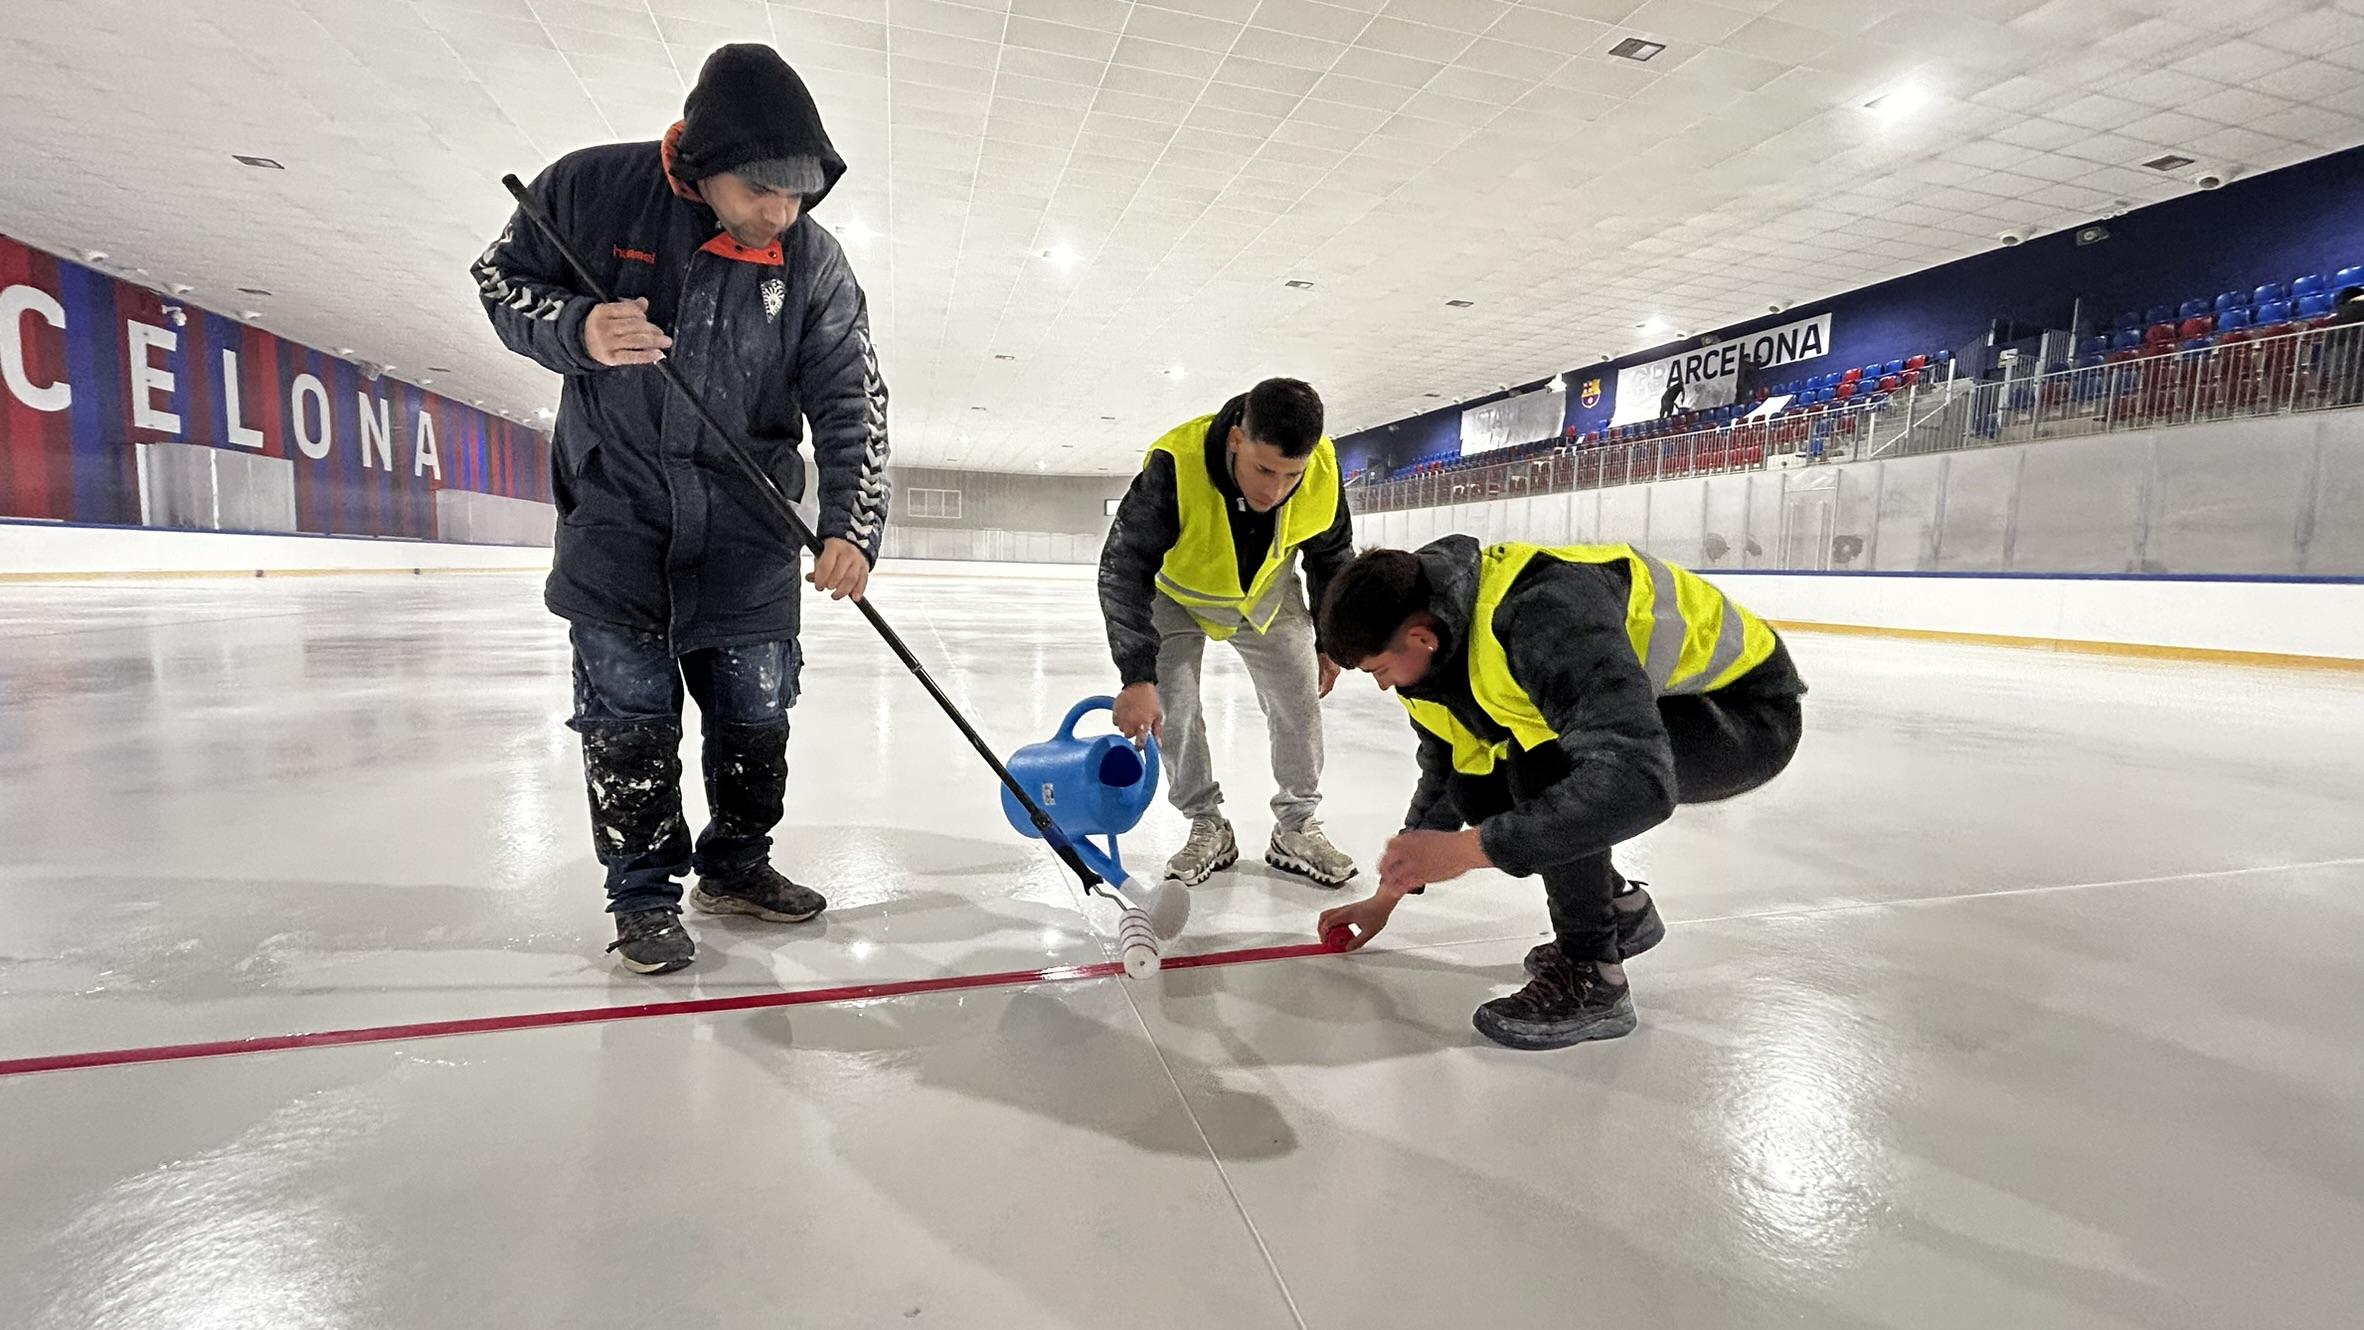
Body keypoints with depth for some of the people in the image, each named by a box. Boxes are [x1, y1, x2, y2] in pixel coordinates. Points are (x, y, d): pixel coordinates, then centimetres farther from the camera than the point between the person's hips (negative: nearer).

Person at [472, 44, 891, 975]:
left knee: (756, 712, 7)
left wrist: (851, 527, -17)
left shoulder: (812, 260, -6)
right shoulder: (593, 190, -9)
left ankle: (734, 868, 29)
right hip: (616, 507, -1)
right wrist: (575, 330, -19)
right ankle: (644, 894, 19)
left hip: (746, 524, 2)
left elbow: (853, 401, -6)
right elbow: (501, 279, 4)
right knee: (627, 716, 1)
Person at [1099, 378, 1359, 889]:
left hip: (1267, 595, 3)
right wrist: (1137, 676, -41)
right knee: (1170, 706, -10)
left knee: (1300, 702, 0)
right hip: (1177, 593, -2)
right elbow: (1123, 570, -36)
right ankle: (1207, 828, 8)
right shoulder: (1175, 465, -41)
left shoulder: (1324, 474, -28)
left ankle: (1296, 829, 17)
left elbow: (1332, 557, -7)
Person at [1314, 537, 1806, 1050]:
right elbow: (1442, 774, 8)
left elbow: (1638, 783, -45)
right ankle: (1621, 910, 18)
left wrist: (1466, 850, -41)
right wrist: (1387, 897, 12)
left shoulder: (1544, 613, -36)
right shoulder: (1440, 645, -7)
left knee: (1542, 769, -32)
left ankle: (1592, 977, -13)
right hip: (1644, 719, 8)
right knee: (1477, 791, -3)